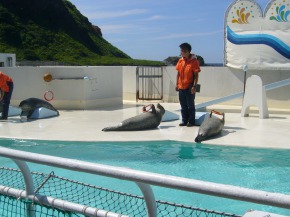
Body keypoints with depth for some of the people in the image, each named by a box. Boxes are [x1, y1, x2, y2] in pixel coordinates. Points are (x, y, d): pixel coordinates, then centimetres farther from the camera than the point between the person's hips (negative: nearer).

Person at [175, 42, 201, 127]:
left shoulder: (194, 61, -9)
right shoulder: (180, 60, 7)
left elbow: (196, 75, -10)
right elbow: (178, 73, 12)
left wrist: (194, 86, -17)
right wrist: (177, 84, 8)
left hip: (189, 87, -5)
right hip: (181, 87, 6)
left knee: (190, 105, 2)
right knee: (183, 105, 11)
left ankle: (191, 121, 9)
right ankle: (184, 121, 19)